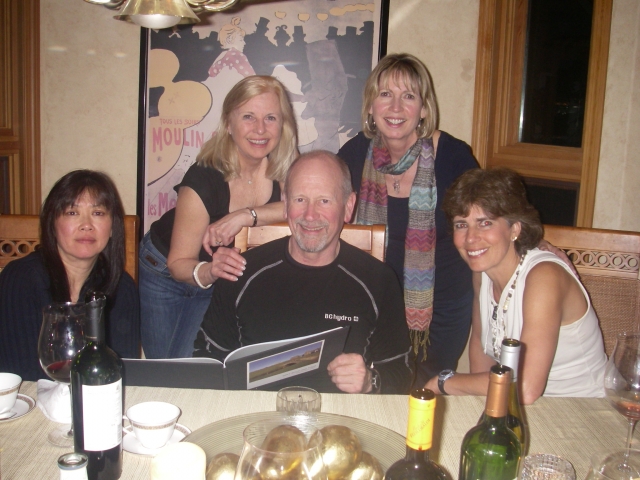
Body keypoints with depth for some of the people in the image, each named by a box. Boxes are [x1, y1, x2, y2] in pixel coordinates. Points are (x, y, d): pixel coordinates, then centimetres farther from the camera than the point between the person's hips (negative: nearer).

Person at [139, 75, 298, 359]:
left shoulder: (287, 169, -17)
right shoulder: (204, 179, -28)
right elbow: (179, 263, -24)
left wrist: (248, 215, -37)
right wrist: (207, 272, -47)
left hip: (220, 282, 3)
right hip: (165, 275, -2)